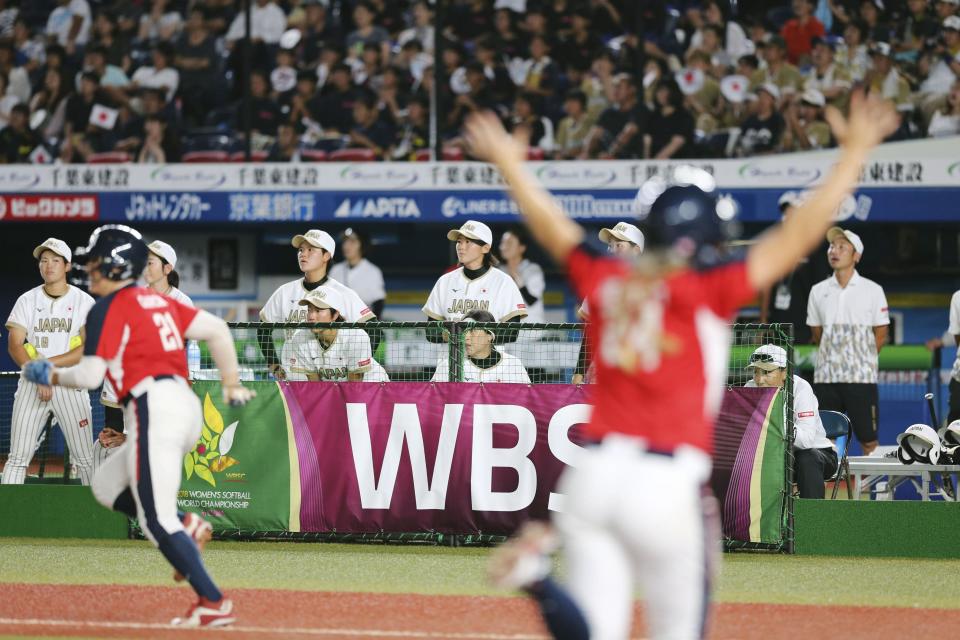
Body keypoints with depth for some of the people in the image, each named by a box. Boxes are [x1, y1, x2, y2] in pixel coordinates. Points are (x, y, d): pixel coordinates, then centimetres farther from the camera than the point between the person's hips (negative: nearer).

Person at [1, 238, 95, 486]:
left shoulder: (84, 302, 2)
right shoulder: (28, 300, 7)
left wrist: (47, 364, -14)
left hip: (70, 384, -1)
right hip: (31, 382, 1)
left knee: (86, 459, -1)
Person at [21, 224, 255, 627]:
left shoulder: (109, 308, -5)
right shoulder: (158, 301, 20)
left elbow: (90, 375, -10)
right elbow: (217, 330, 16)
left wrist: (52, 377, 9)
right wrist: (231, 386, 19)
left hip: (154, 410, -9)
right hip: (187, 408, 9)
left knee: (156, 520, -9)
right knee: (107, 487, 21)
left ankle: (213, 603, -14)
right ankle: (185, 526, 4)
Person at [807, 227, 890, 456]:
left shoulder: (872, 290, 0)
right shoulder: (818, 291, 8)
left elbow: (881, 334, 4)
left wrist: (860, 359, 2)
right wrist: (832, 358, 8)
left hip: (862, 379, -3)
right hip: (826, 377, 3)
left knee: (869, 441, -3)